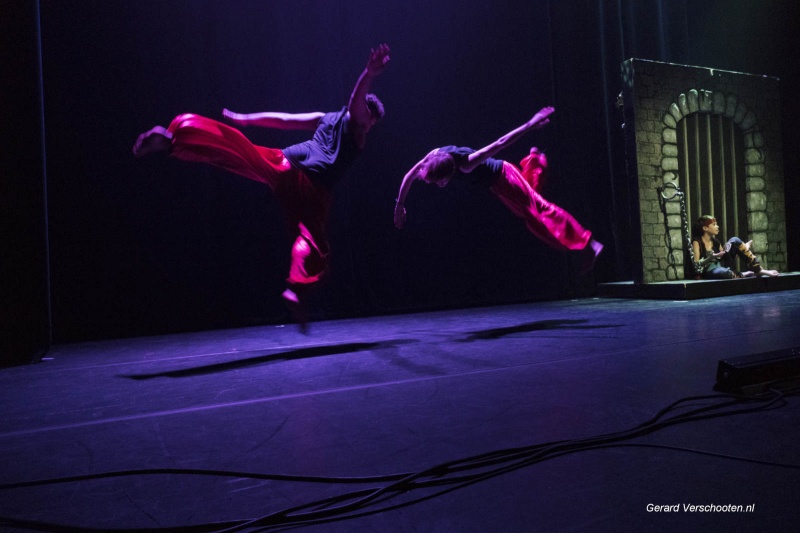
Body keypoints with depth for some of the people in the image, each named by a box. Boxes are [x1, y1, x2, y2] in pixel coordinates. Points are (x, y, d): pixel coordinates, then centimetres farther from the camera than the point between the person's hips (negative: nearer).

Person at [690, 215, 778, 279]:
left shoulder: (715, 241, 11)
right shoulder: (697, 242, -9)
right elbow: (696, 265, -15)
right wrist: (711, 258, -28)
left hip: (721, 266, 7)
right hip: (709, 271, -7)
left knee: (735, 240, -6)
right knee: (722, 272, -45)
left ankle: (759, 270, -9)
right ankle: (742, 275, -10)